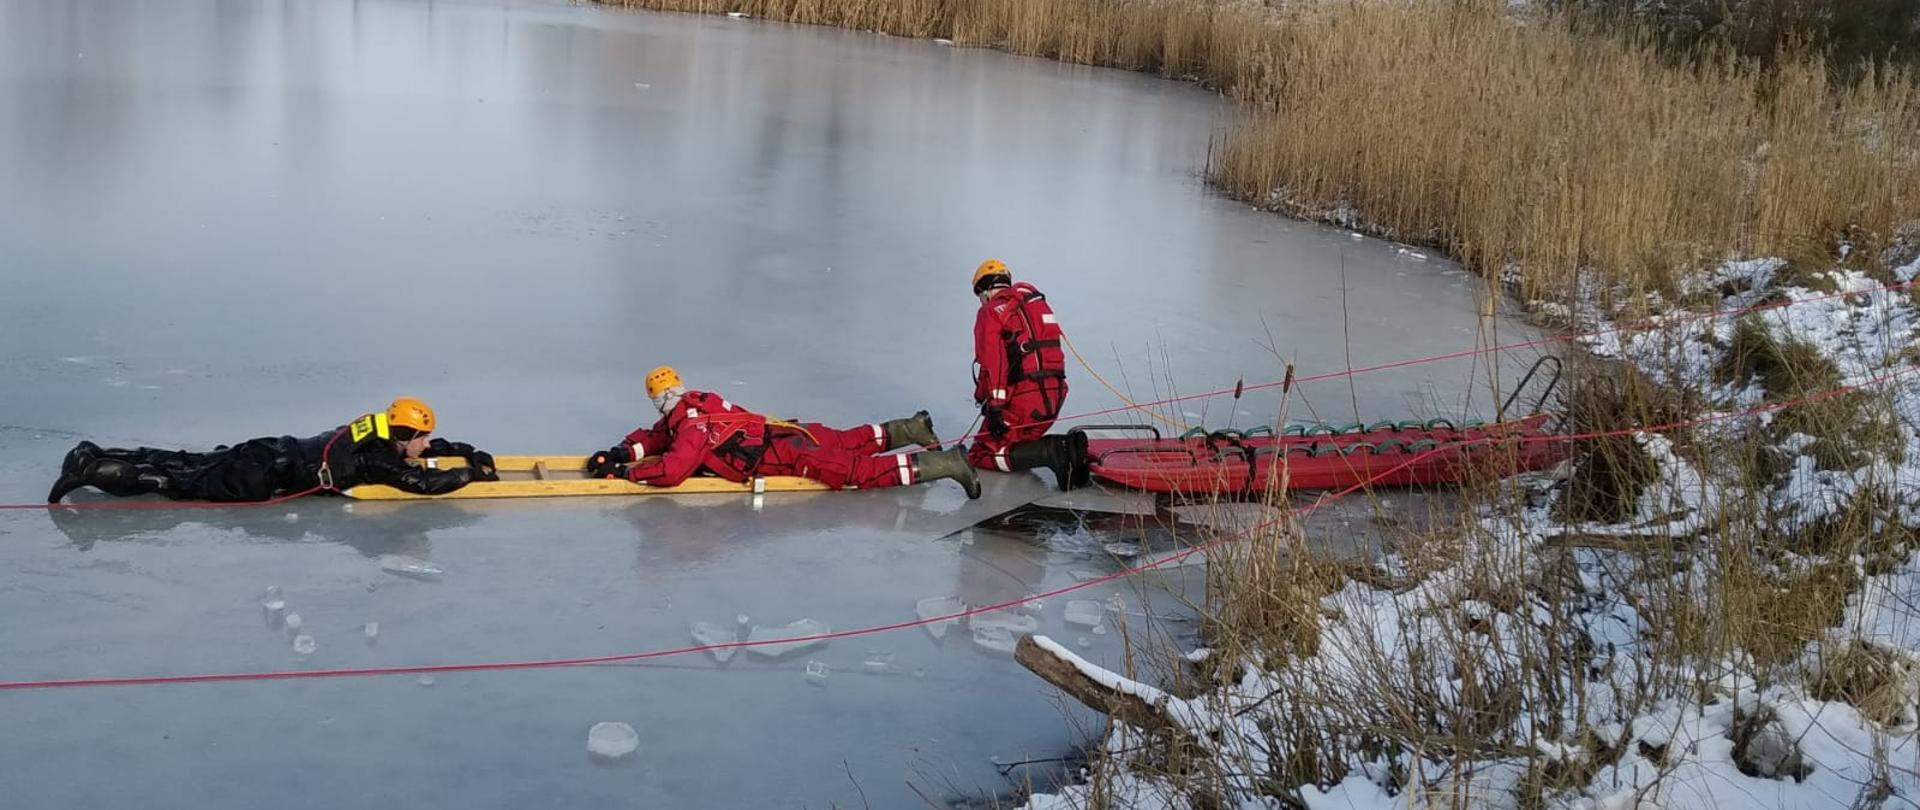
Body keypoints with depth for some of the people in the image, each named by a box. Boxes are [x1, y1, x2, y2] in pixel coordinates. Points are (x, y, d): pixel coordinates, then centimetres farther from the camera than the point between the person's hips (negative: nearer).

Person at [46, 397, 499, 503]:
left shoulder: (380, 432, 10)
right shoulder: (381, 460, -16)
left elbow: (431, 448, 26)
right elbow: (427, 483, -21)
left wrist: (469, 451, 16)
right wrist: (474, 474, -8)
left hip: (273, 453, 8)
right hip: (265, 479, -8)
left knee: (185, 464, 13)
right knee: (181, 483, -7)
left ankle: (94, 458, 15)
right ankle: (90, 472, -10)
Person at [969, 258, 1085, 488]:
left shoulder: (991, 312, -2)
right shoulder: (1039, 303, 22)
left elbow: (992, 362, -15)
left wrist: (994, 406, -19)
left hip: (1023, 399, -8)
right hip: (1054, 396, 8)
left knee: (980, 455, -1)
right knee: (1018, 442, 24)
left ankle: (1050, 453, -22)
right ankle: (1064, 446, -4)